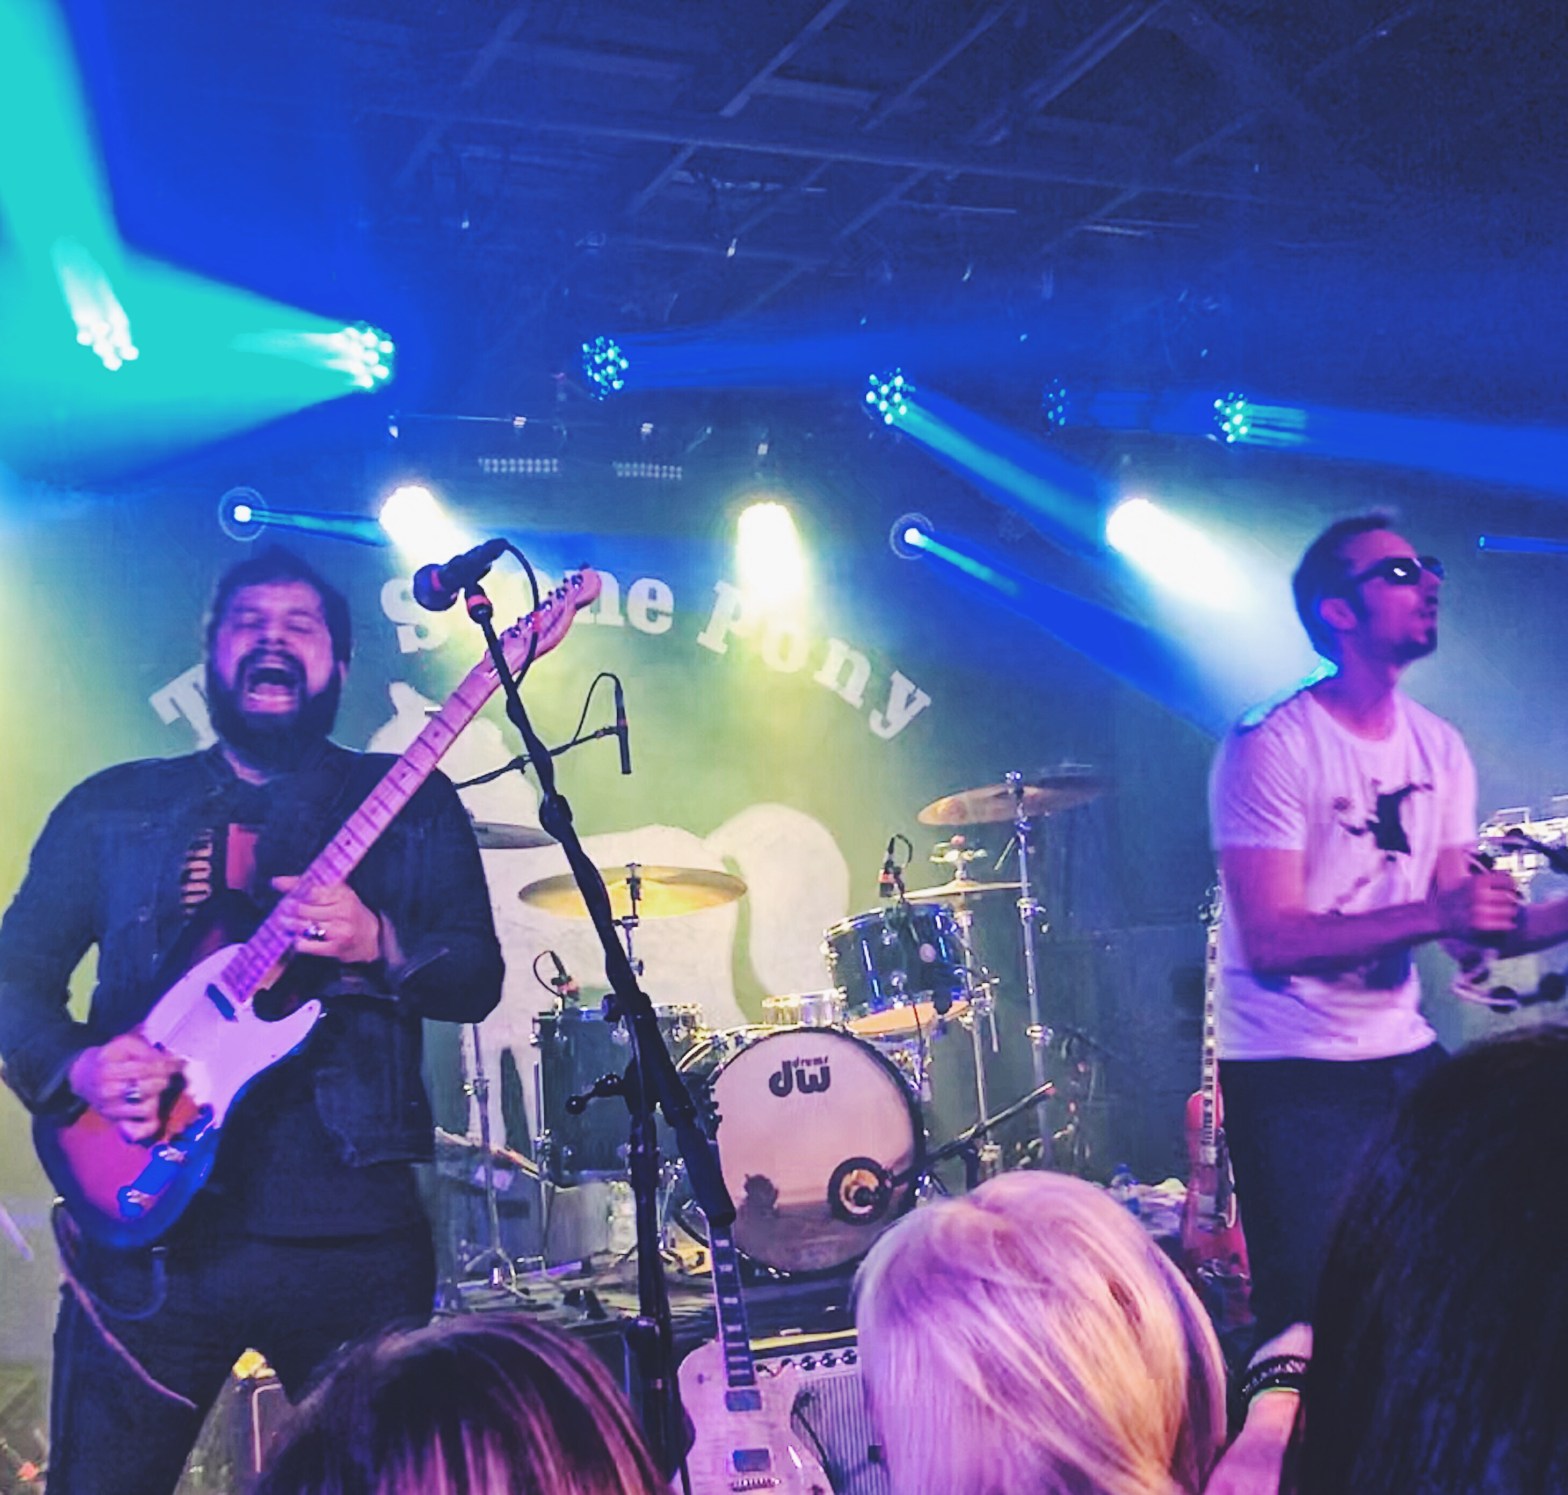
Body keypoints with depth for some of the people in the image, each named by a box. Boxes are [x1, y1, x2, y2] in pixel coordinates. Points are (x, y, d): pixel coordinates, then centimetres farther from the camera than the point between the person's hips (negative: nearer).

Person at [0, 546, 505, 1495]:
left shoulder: (411, 804, 8)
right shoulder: (112, 806, 11)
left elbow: (479, 977, 1)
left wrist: (376, 943, -19)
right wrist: (77, 1065, -10)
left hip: (351, 1229, 0)